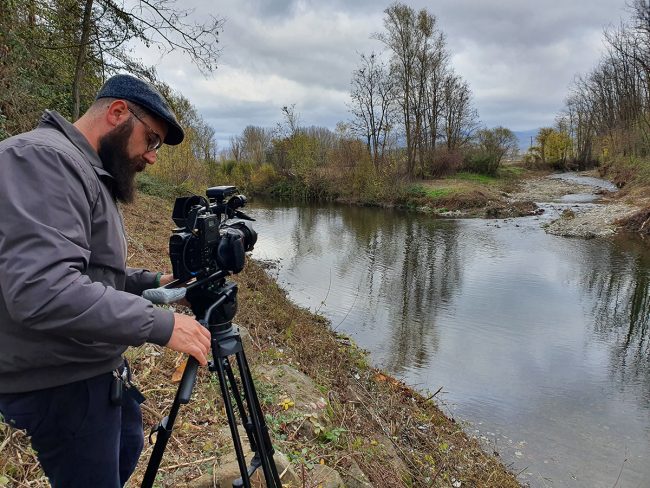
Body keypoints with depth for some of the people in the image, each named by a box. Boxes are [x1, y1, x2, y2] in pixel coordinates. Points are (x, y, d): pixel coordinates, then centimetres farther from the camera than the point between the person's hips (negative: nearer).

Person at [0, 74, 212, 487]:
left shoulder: (90, 174, 11)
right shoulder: (43, 158, -22)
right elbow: (43, 290, -35)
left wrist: (154, 283, 6)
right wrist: (162, 324, -30)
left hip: (99, 367, 10)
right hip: (62, 383, -10)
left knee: (127, 449, 28)